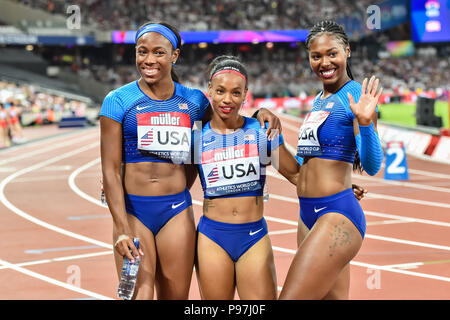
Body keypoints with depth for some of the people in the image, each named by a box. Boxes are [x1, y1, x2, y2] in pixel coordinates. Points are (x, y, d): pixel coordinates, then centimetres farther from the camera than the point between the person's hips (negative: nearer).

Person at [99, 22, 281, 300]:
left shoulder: (192, 101, 6)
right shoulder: (119, 101, -2)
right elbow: (110, 170, -4)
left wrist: (260, 114, 1)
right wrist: (122, 229, -12)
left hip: (177, 212, 3)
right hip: (132, 211, -2)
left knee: (176, 296, 6)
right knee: (138, 295, -9)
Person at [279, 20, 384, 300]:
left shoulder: (355, 96, -10)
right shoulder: (319, 100, 15)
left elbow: (372, 166, -18)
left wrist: (365, 122, -34)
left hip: (337, 215, -9)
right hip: (309, 214, 9)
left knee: (291, 297, -15)